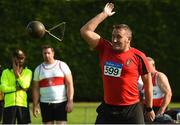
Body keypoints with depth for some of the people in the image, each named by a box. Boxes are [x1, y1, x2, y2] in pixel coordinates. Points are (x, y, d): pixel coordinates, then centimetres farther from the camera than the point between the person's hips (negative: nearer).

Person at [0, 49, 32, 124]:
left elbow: (25, 85, -8)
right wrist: (16, 88, -11)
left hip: (23, 104, 1)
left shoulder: (28, 72, 10)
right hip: (9, 105, -1)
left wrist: (17, 73, -7)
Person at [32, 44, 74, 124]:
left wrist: (70, 101, -11)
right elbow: (35, 89, 10)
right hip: (45, 103, 2)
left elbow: (69, 84, -2)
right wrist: (35, 105, 3)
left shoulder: (62, 65, 3)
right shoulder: (38, 69, 10)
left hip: (61, 102, -2)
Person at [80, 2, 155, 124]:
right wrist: (104, 14, 2)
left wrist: (149, 108, 7)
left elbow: (148, 82, 4)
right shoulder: (105, 49, 4)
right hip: (108, 108, 3)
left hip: (131, 110, -3)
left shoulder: (138, 56, -4)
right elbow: (85, 31, 2)